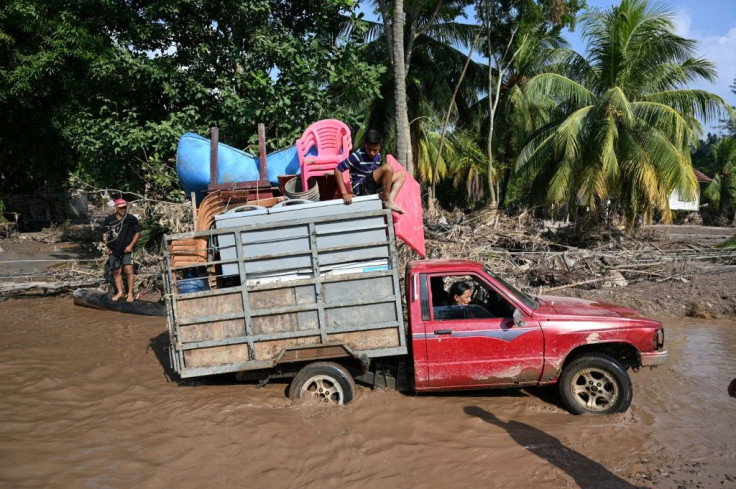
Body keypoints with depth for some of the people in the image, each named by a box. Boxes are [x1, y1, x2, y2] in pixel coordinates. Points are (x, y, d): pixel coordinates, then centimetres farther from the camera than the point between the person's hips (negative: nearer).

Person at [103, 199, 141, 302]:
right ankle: (120, 291, 19)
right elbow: (105, 234, 15)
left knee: (128, 270, -13)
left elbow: (137, 232, 3)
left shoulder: (131, 219, -3)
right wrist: (106, 246, 4)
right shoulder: (109, 219, 5)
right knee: (116, 271, 8)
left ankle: (130, 293, -5)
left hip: (126, 250, -3)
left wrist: (131, 245, -5)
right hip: (113, 250, 3)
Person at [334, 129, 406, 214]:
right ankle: (387, 201, -13)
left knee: (401, 174, 8)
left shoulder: (378, 156, 7)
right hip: (361, 188, -8)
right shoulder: (357, 156, -14)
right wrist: (344, 193, -20)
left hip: (373, 187, 8)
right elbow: (338, 170, -15)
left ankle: (390, 199, -14)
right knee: (388, 168, -24)